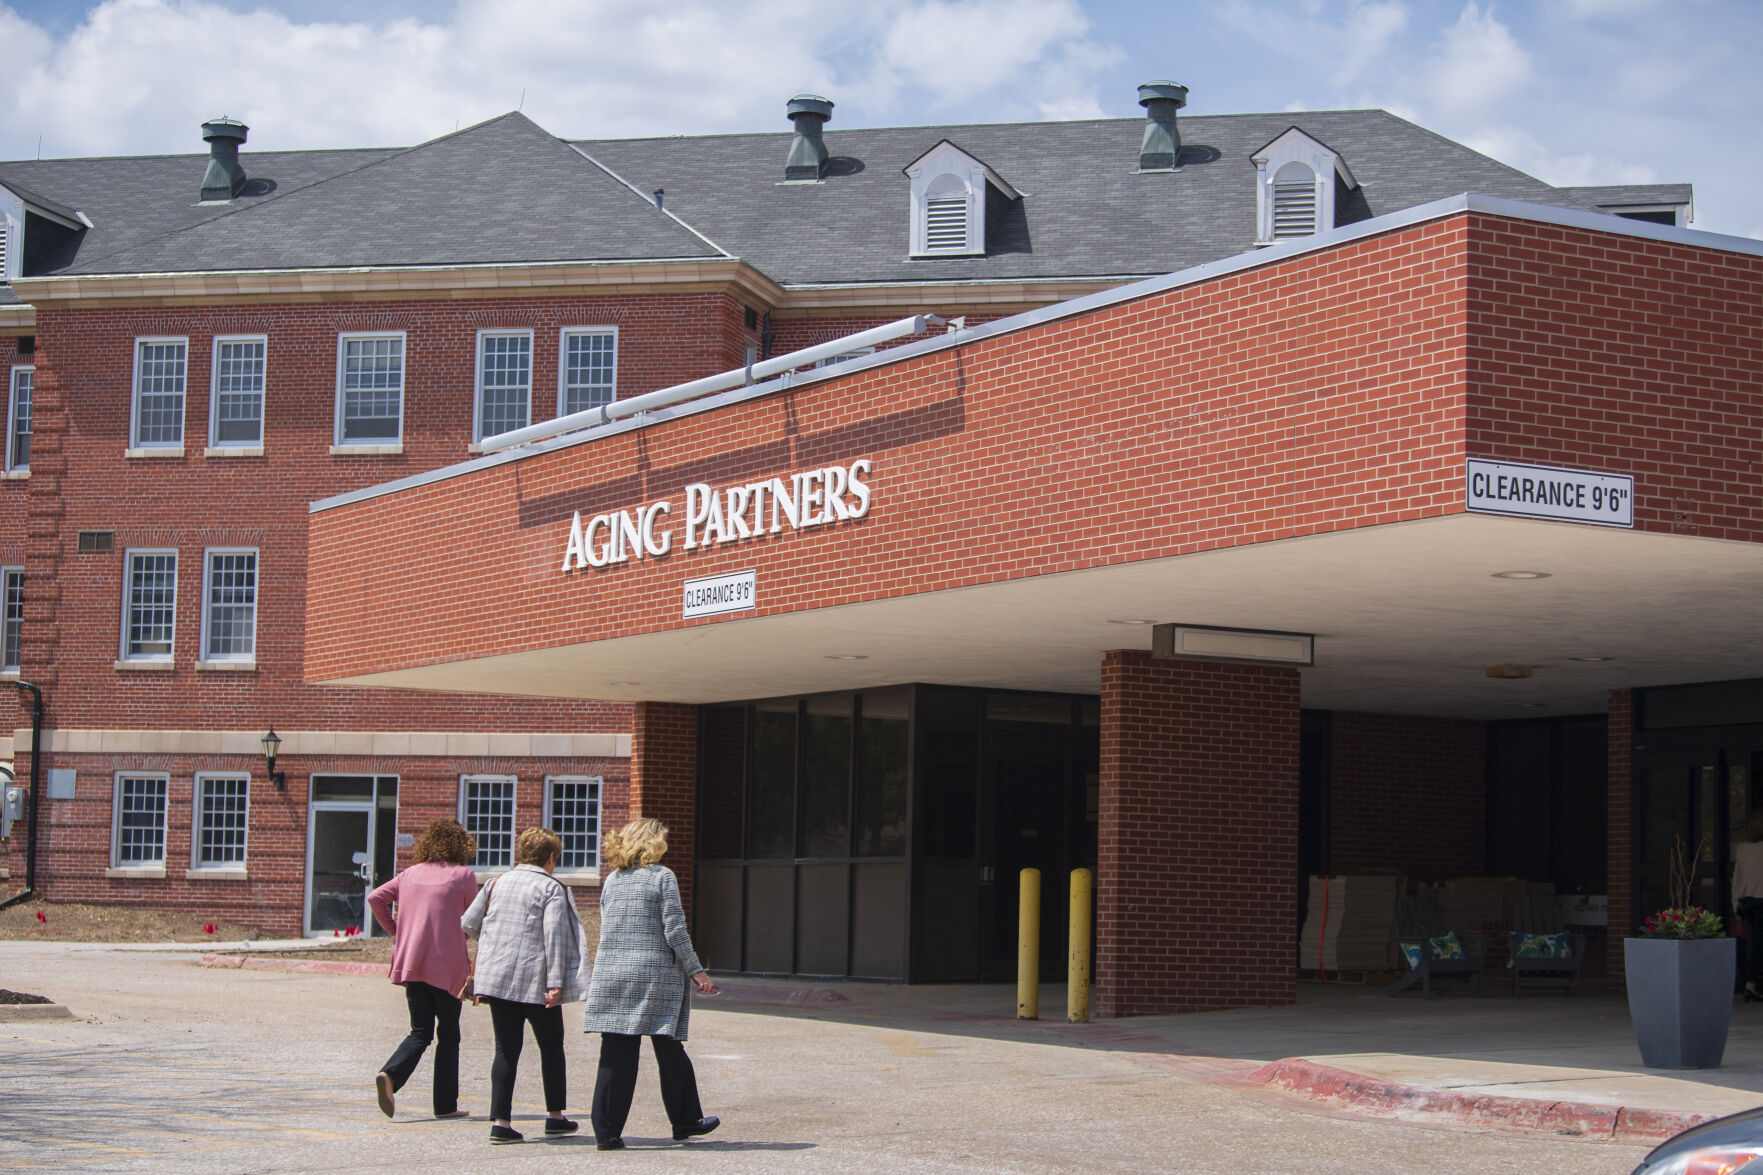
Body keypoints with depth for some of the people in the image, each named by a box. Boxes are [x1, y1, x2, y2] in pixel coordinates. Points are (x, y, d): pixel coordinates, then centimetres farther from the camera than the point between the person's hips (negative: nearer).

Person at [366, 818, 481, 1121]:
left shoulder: (410, 874, 11)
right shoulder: (464, 875, -3)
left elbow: (376, 898, 5)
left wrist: (394, 931, 12)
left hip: (411, 963, 4)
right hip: (447, 965, -4)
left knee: (420, 1033, 10)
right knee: (448, 1034, 7)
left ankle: (390, 1074, -17)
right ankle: (446, 1105, 7)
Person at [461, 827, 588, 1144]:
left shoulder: (497, 883, 10)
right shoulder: (551, 889, -6)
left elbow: (468, 923, 15)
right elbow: (554, 937, -14)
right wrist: (556, 983, -17)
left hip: (496, 980, 4)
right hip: (535, 981, -4)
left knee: (506, 1049, 5)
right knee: (551, 1046, 13)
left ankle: (499, 1120, -5)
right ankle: (555, 1115, 18)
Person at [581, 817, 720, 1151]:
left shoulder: (611, 880, 11)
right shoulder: (662, 877, -5)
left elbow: (607, 930, 16)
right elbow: (674, 931, -9)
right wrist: (695, 971, -3)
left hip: (612, 973, 4)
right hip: (656, 974, -4)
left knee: (616, 1054, 2)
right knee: (669, 1050, 9)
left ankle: (607, 1132, -2)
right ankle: (685, 1121, 22)